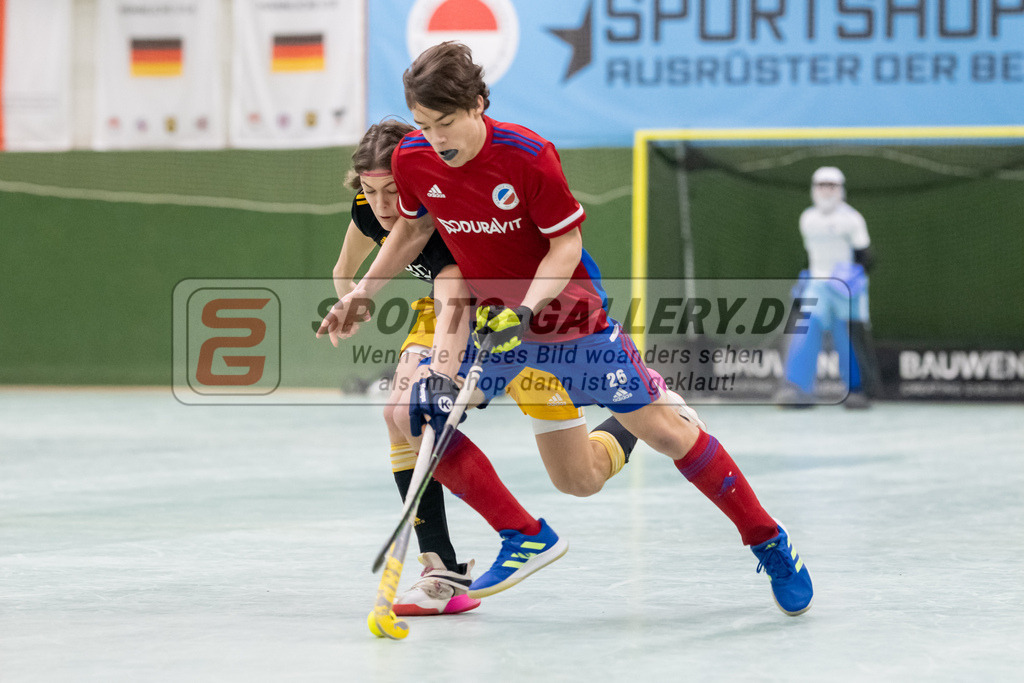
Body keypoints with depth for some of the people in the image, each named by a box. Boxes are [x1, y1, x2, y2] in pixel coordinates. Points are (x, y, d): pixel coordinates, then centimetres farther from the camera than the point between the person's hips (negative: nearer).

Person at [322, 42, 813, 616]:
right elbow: (414, 228, 9)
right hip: (488, 313, 5)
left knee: (662, 427, -6)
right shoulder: (413, 161, -12)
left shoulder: (527, 155, -25)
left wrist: (525, 310, -32)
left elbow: (567, 246, -19)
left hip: (567, 310, -4)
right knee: (420, 414, -11)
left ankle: (768, 541, 10)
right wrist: (362, 294, 7)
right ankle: (525, 536, 6)